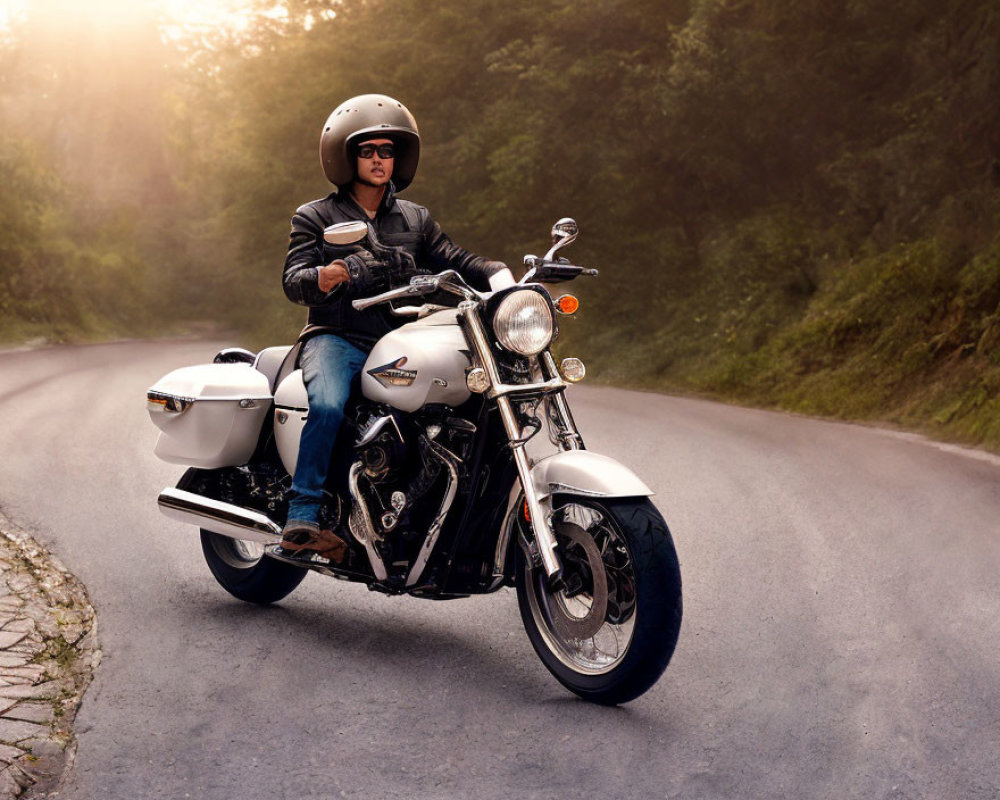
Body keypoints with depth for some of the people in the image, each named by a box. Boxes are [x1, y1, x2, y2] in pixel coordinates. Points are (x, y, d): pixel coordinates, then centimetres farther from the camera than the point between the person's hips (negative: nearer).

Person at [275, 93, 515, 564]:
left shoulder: (415, 220, 22)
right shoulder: (315, 217, 10)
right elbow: (293, 280, -4)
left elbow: (455, 261, 12)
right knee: (329, 406, -35)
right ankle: (301, 519, -33)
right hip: (335, 339, -3)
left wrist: (498, 275, -11)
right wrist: (328, 275, -28)